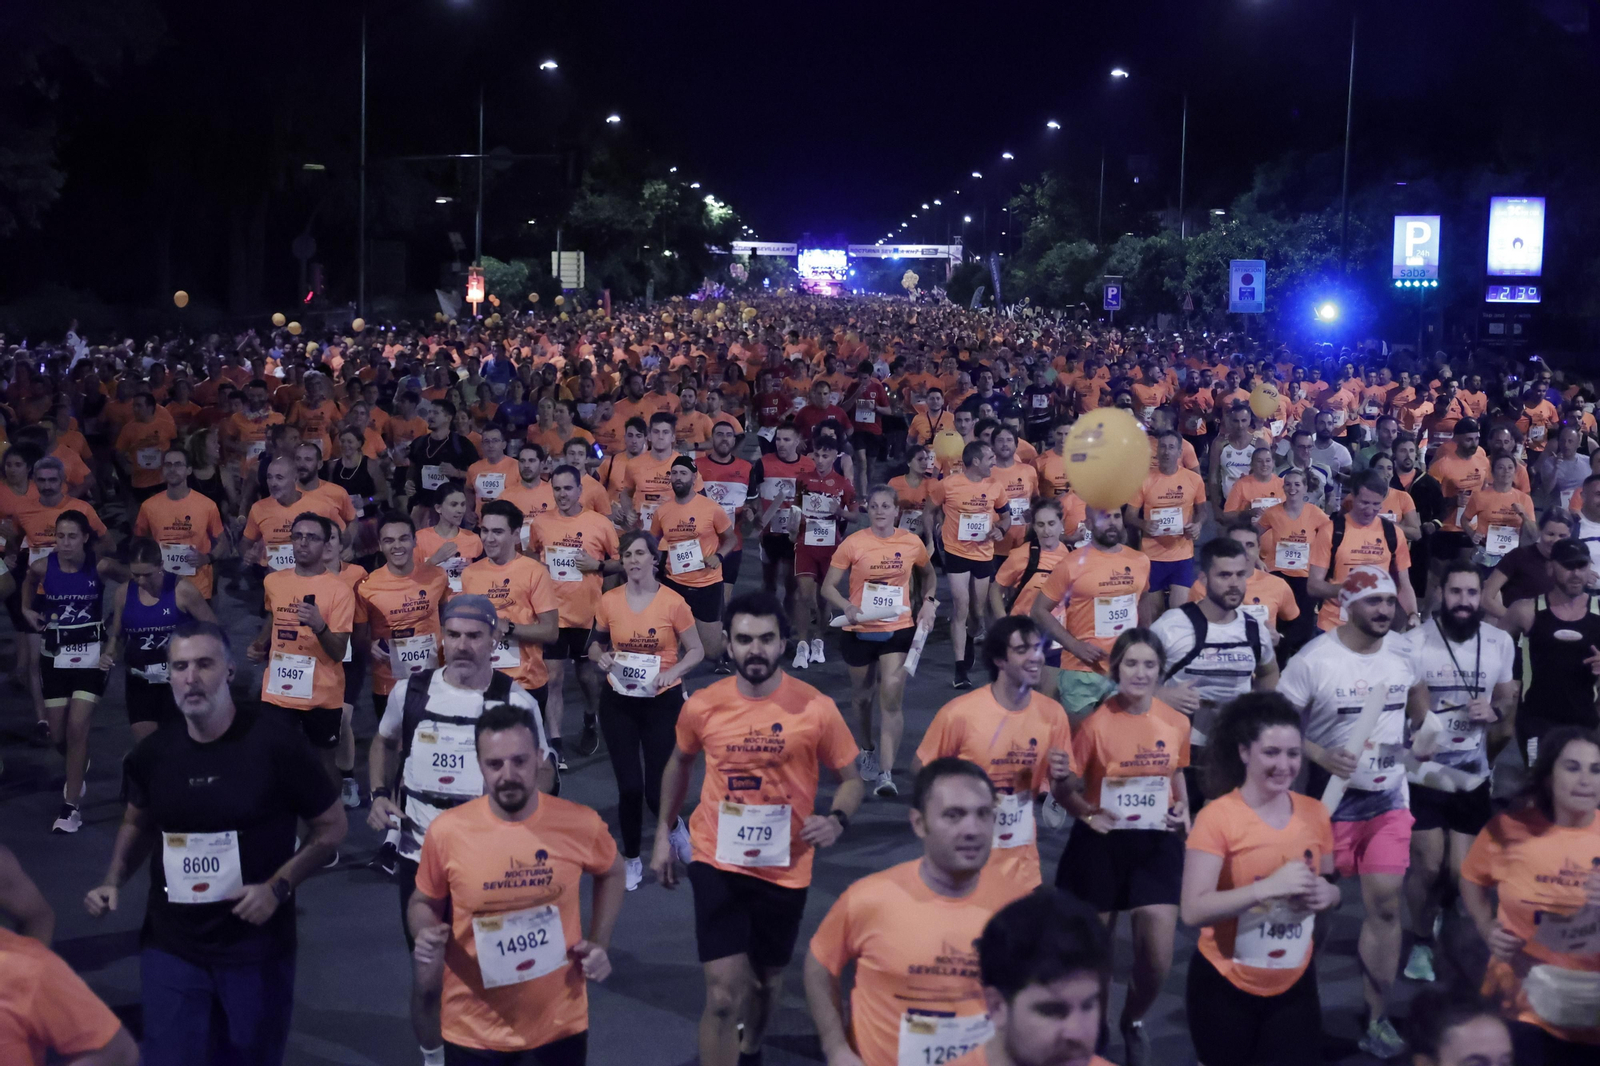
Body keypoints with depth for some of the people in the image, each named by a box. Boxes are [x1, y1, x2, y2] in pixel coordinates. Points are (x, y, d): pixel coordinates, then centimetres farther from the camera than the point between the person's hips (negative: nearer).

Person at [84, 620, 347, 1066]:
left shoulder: (275, 741, -14)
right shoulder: (152, 753, -2)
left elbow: (331, 825, -5)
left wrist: (278, 886, -16)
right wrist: (114, 881, 1)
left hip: (257, 948, -2)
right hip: (170, 948, 3)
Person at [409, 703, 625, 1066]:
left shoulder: (581, 823, -11)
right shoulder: (446, 831, -14)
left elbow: (611, 874, 11)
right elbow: (423, 903, 4)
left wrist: (599, 943, 0)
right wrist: (426, 937, -17)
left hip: (560, 1024, 1)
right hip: (474, 1030, 0)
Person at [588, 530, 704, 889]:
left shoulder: (673, 602, -9)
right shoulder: (608, 602, -3)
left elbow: (696, 650, -1)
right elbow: (596, 645, 13)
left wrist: (673, 672, -18)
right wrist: (601, 657, -10)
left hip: (662, 701, -2)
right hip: (619, 702, 2)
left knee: (657, 789, -3)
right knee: (629, 786, 0)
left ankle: (676, 829, 33)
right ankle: (631, 859, 22)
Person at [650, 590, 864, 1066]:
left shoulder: (817, 709, -13)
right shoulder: (701, 706, -8)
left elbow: (851, 779, -2)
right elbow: (679, 764, 13)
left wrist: (837, 819, -23)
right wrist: (663, 834, 15)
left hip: (785, 866, 1)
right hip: (718, 861, -1)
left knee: (766, 978, 22)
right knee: (724, 992, -11)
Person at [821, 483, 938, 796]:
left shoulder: (912, 543, -2)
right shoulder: (854, 543, -8)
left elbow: (928, 575, 18)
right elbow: (828, 587, -6)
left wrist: (928, 602, 1)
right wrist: (848, 607, -25)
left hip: (898, 629, 0)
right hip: (860, 630, 0)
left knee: (891, 697, -12)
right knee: (862, 695, 16)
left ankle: (885, 773, -11)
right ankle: (868, 749, 44)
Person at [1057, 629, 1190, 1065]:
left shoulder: (1177, 723, -2)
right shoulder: (1097, 722, -13)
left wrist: (1183, 808, 2)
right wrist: (1088, 814, -20)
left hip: (1157, 842, 2)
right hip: (1102, 842, -2)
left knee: (1158, 956, -4)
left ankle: (1133, 1022, 28)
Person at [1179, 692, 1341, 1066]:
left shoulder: (1314, 812, 0)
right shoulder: (1217, 817, -15)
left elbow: (1329, 888, 15)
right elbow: (1192, 911, -22)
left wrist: (1327, 894, -8)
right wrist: (1268, 886, -30)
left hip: (1295, 983, 4)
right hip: (1224, 986, -4)